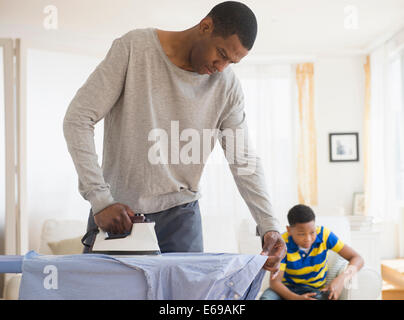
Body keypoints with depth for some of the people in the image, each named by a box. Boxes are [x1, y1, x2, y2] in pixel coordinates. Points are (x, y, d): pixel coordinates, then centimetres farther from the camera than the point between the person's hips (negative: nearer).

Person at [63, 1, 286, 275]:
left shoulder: (227, 86, -3)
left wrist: (269, 226, -13)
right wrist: (100, 199, -21)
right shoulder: (134, 48, -12)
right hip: (114, 209, -1)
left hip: (179, 212, 2)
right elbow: (78, 120, -14)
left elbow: (244, 161, 0)